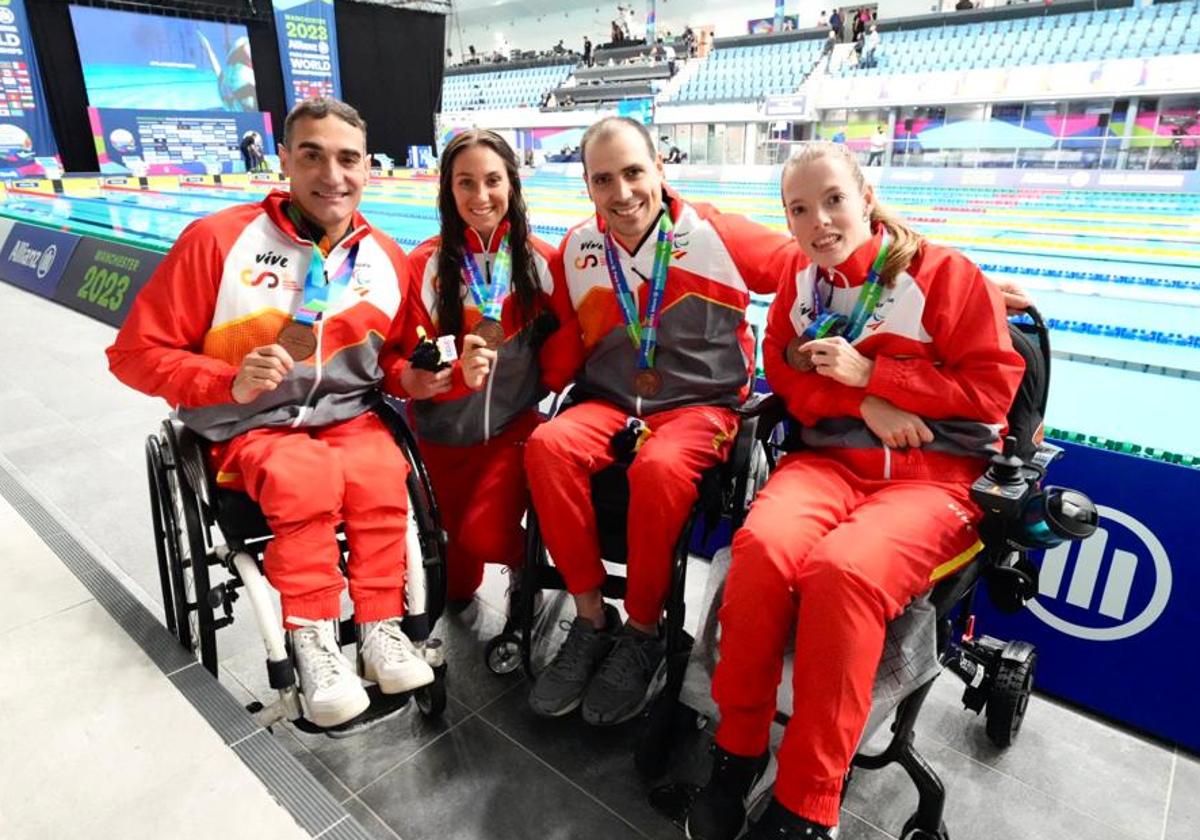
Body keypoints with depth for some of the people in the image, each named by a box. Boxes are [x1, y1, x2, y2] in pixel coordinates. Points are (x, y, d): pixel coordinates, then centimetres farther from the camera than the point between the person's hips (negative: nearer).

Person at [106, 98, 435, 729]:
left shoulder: (386, 259, 2)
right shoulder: (217, 239, -9)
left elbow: (392, 357, 14)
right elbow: (135, 352, -6)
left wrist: (411, 375, -10)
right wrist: (230, 384, -22)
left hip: (348, 419, 3)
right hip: (250, 430, -2)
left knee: (380, 472, -29)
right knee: (307, 475, -32)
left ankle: (380, 626, -15)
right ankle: (311, 642, -18)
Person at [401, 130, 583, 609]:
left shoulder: (541, 260, -6)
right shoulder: (424, 263, -9)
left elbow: (570, 332, 2)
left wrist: (546, 386, -7)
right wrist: (458, 373, -28)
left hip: (513, 426, -1)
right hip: (442, 431, 1)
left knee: (484, 537, -16)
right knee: (453, 535, 12)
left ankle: (525, 559, 20)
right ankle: (456, 593, 48)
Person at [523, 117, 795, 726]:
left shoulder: (714, 235, -6)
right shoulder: (578, 249, 5)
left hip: (701, 406, -3)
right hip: (610, 403, 4)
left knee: (659, 467, -35)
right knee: (547, 445, -26)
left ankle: (642, 633, -10)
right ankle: (591, 619, -10)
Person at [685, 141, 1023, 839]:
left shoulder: (945, 272, 0)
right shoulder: (799, 282, 12)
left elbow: (993, 387, -2)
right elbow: (786, 376, 11)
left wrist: (868, 373, -11)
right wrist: (864, 407, -8)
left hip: (937, 471, -3)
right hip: (831, 459, 3)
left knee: (842, 570, -34)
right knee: (763, 545, -31)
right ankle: (738, 748, -9)